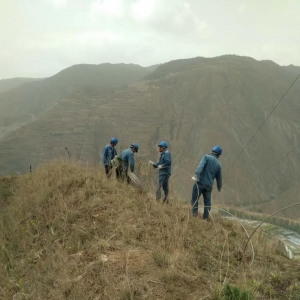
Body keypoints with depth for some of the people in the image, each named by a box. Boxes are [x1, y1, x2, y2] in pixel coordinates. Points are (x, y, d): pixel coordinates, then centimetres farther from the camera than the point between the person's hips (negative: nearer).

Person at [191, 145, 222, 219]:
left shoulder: (206, 157, 1)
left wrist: (195, 175, -29)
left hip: (200, 182, -3)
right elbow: (219, 178, 19)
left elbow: (201, 166, -18)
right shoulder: (218, 164, 11)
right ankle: (206, 217, 14)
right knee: (207, 201, 15)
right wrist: (219, 187, 35)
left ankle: (194, 215, -5)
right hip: (209, 185, 4)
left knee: (194, 199, 4)